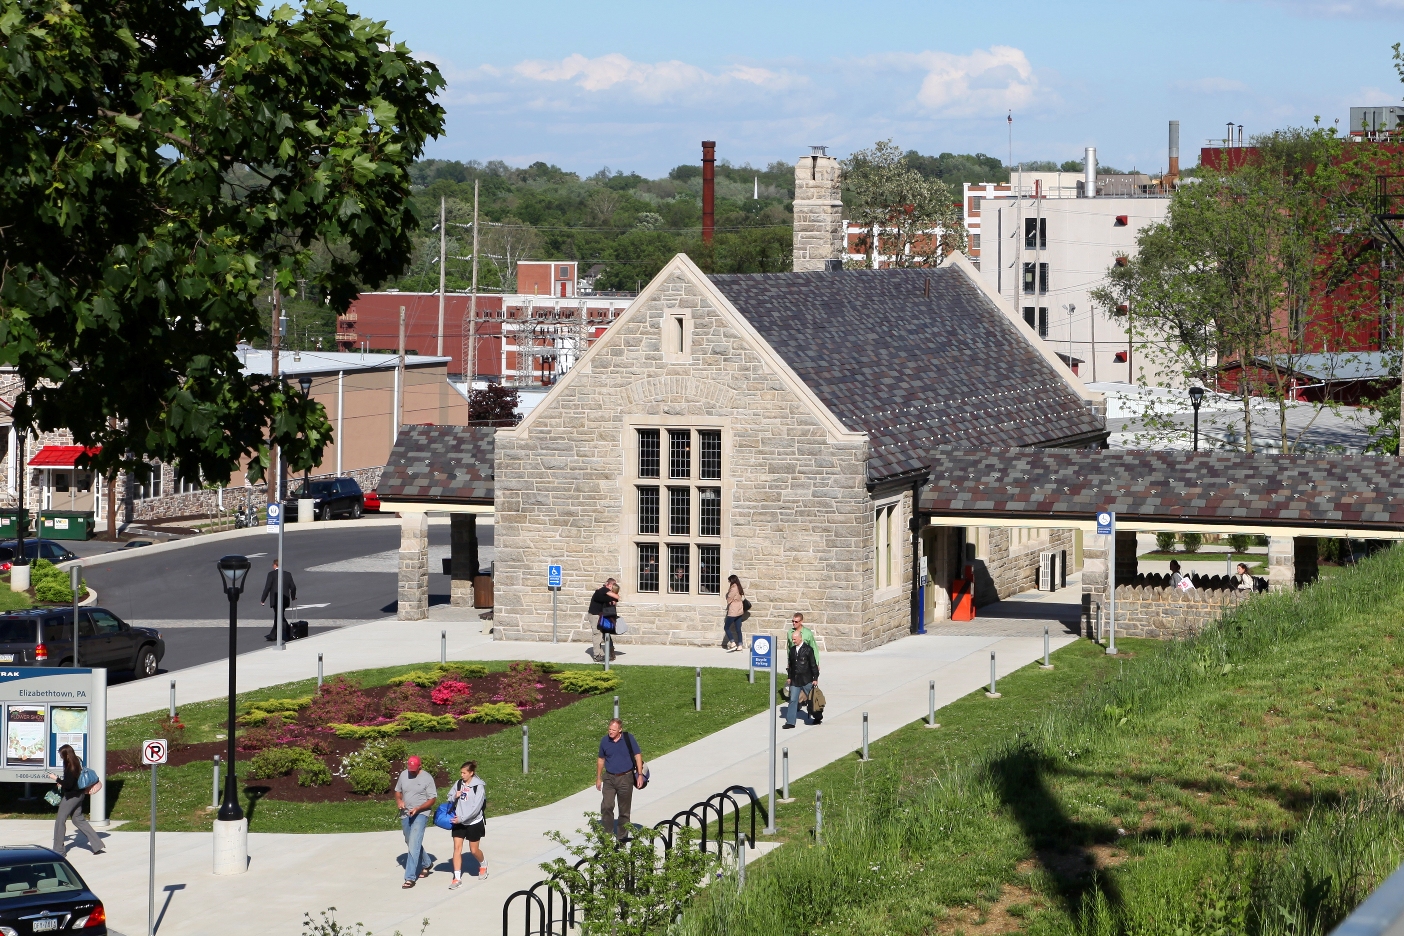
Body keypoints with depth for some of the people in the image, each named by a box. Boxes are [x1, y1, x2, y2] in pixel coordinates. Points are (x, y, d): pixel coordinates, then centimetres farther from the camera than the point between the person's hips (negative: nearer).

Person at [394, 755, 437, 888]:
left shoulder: (427, 778, -11)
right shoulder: (403, 775, 4)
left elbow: (432, 799, -9)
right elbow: (398, 791, 18)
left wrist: (418, 808, -22)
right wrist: (399, 801, -4)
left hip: (421, 814, -7)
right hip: (405, 814, 7)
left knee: (414, 844, -18)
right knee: (410, 843, 20)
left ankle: (410, 877, -21)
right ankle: (426, 864, 45)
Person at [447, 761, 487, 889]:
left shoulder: (479, 786, -15)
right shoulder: (458, 783, 0)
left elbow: (476, 807, -19)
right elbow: (450, 798, 12)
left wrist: (462, 818, -22)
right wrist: (455, 797, -12)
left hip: (474, 823, -4)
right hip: (458, 822, 4)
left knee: (474, 850, 9)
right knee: (457, 848, -4)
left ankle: (483, 865, 41)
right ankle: (457, 877, -1)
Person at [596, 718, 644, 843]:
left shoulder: (628, 739, -7)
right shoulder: (604, 741, 0)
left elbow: (638, 756, -3)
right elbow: (601, 759, 12)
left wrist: (640, 775, -9)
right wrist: (598, 778, 14)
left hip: (625, 778, -1)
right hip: (609, 778, 1)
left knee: (624, 810, 6)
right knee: (606, 806, -13)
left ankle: (622, 837, 16)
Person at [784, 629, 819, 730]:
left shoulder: (808, 649, -9)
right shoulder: (792, 649, 8)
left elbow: (813, 664, -7)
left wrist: (815, 678, -8)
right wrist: (789, 677, 13)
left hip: (806, 680, -4)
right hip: (795, 680, 4)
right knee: (793, 700, -2)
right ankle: (790, 722, -2)